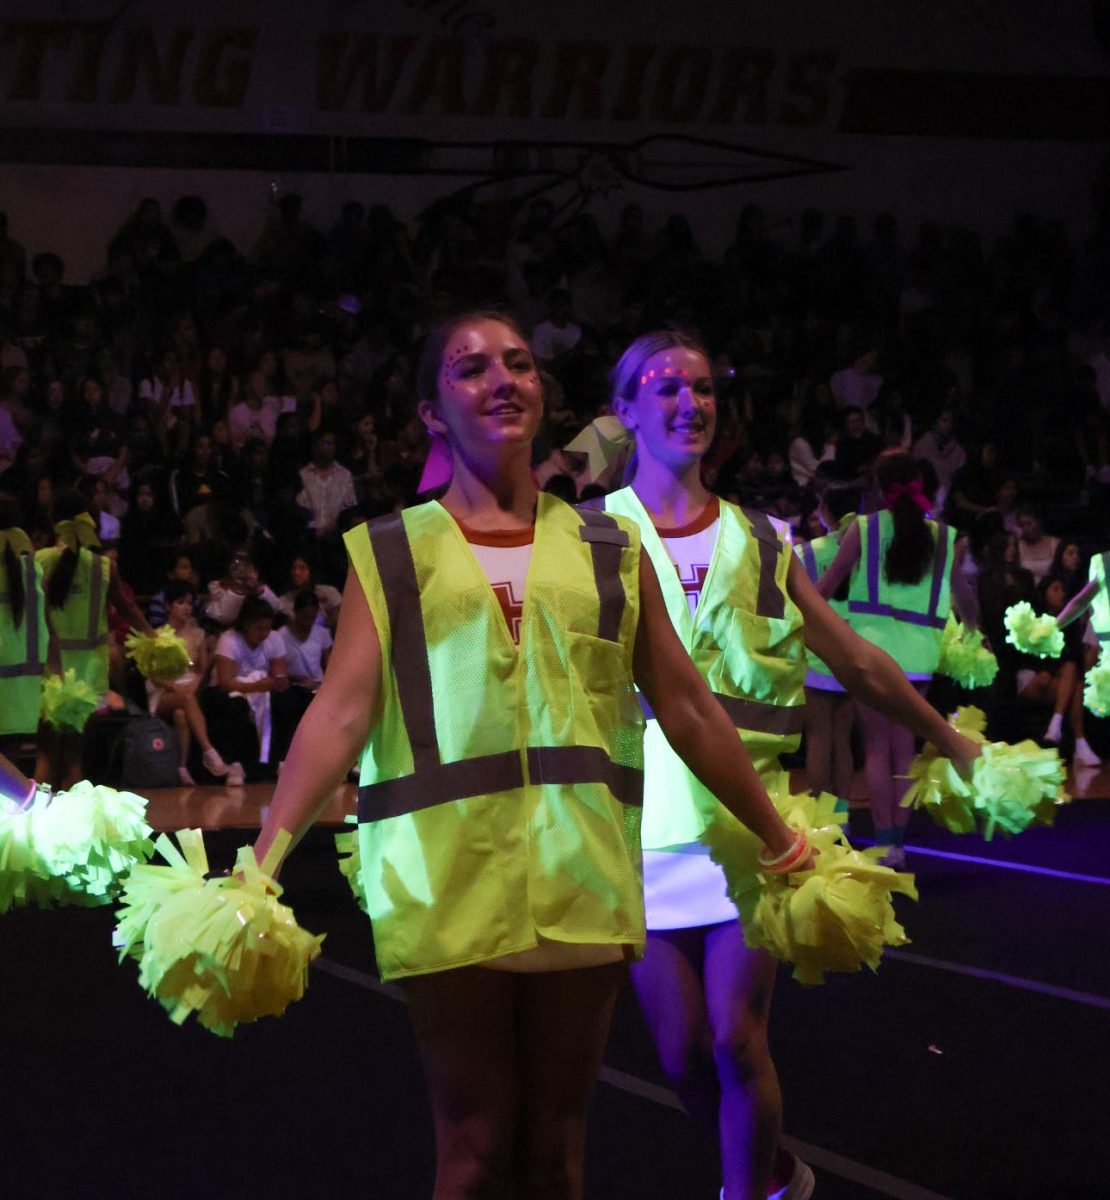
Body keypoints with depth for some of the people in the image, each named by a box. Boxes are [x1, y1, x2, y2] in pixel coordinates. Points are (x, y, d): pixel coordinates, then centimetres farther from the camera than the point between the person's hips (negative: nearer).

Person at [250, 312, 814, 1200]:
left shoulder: (608, 551, 13)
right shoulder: (392, 553, 7)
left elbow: (689, 710, 14)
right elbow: (341, 712, -4)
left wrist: (782, 842, 14)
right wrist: (262, 862, -16)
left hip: (581, 885, 2)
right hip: (452, 887, -2)